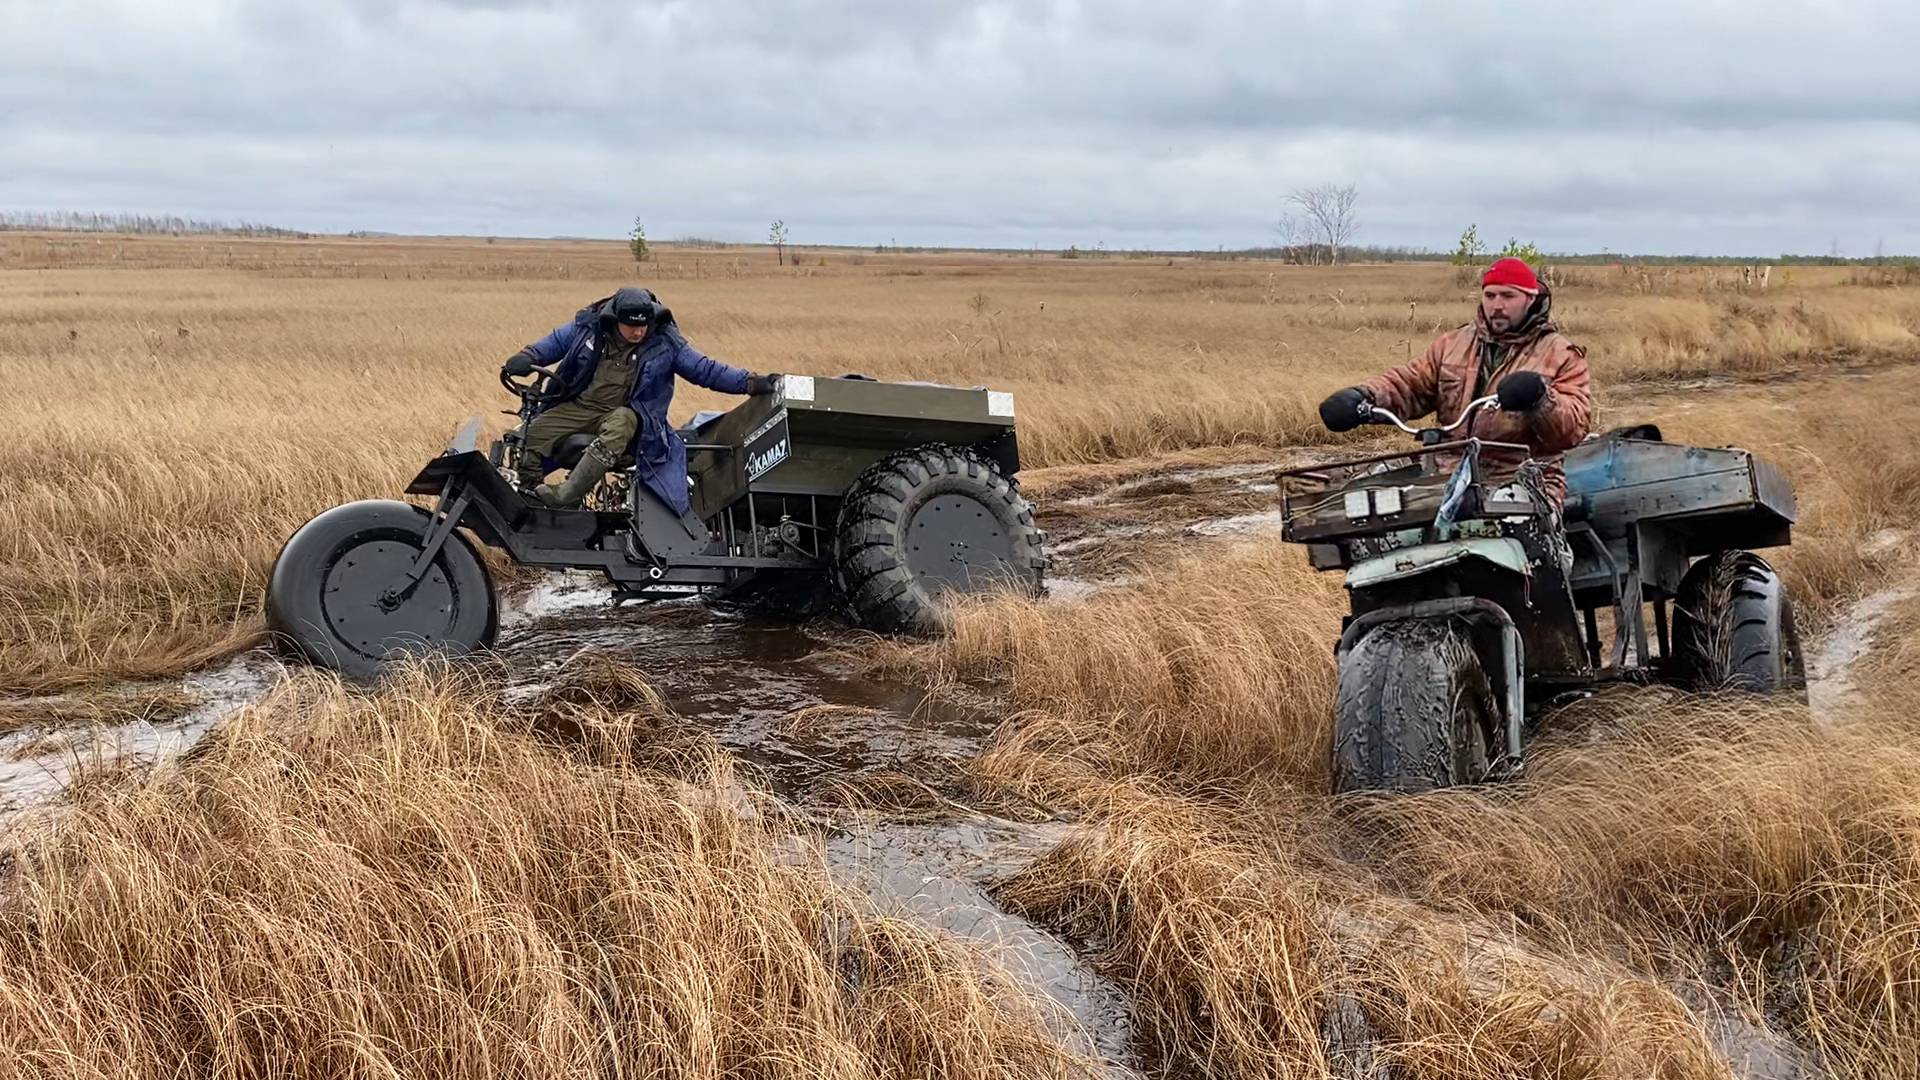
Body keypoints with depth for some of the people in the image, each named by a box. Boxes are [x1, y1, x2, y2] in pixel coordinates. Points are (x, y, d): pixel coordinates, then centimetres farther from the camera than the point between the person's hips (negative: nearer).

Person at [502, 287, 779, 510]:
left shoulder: (665, 343, -7)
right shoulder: (588, 325, -4)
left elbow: (705, 370, -5)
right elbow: (556, 342, 12)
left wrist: (749, 382, -13)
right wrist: (527, 358, -6)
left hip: (624, 413, -3)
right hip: (579, 406, 3)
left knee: (618, 426, -38)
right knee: (537, 432, -18)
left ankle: (566, 495, -41)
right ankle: (525, 497, 0)